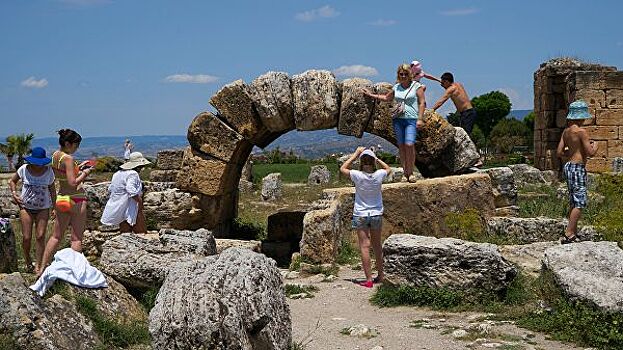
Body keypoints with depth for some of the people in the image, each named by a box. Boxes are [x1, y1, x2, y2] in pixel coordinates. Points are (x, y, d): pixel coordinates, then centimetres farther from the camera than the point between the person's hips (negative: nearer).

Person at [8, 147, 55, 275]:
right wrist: (14, 194, -3)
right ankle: (27, 262, 22)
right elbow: (12, 181, 11)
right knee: (27, 237, -2)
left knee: (40, 236, -7)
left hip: (43, 208, 0)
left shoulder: (48, 171, -3)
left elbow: (52, 189, 8)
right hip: (26, 207, 0)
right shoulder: (24, 169, -6)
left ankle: (38, 266, 0)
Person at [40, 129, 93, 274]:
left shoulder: (54, 156, 7)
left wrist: (78, 167, 16)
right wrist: (85, 173, -9)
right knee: (77, 238, 2)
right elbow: (73, 183, -22)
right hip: (76, 199, -8)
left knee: (56, 236, 16)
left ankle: (42, 267, 17)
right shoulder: (68, 158, -18)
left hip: (61, 199, 8)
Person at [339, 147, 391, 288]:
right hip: (376, 214, 3)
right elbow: (389, 169, 15)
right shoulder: (379, 175, -10)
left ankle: (369, 279, -3)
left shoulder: (357, 176, -15)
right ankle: (380, 275, 28)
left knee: (364, 246, 0)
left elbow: (342, 169, 4)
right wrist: (376, 158, 10)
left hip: (360, 215, -2)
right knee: (377, 245, 16)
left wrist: (355, 154, 4)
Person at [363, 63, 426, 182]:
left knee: (409, 144, -17)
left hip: (411, 119, -4)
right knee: (401, 146, 2)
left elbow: (422, 103, 0)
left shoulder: (417, 86, 2)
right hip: (398, 119, 4)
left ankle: (410, 172, -6)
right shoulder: (396, 87, 14)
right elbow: (387, 98, 30)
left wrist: (420, 119, -8)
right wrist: (371, 95, 29)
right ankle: (405, 173, 7)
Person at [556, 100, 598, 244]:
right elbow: (590, 153, -16)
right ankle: (568, 235, -9)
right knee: (580, 202, -6)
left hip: (568, 166, 9)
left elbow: (559, 152, 10)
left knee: (573, 202, 15)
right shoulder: (581, 131, -15)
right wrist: (595, 146, 4)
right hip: (578, 168, -9)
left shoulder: (566, 131, 8)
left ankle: (573, 233, 21)